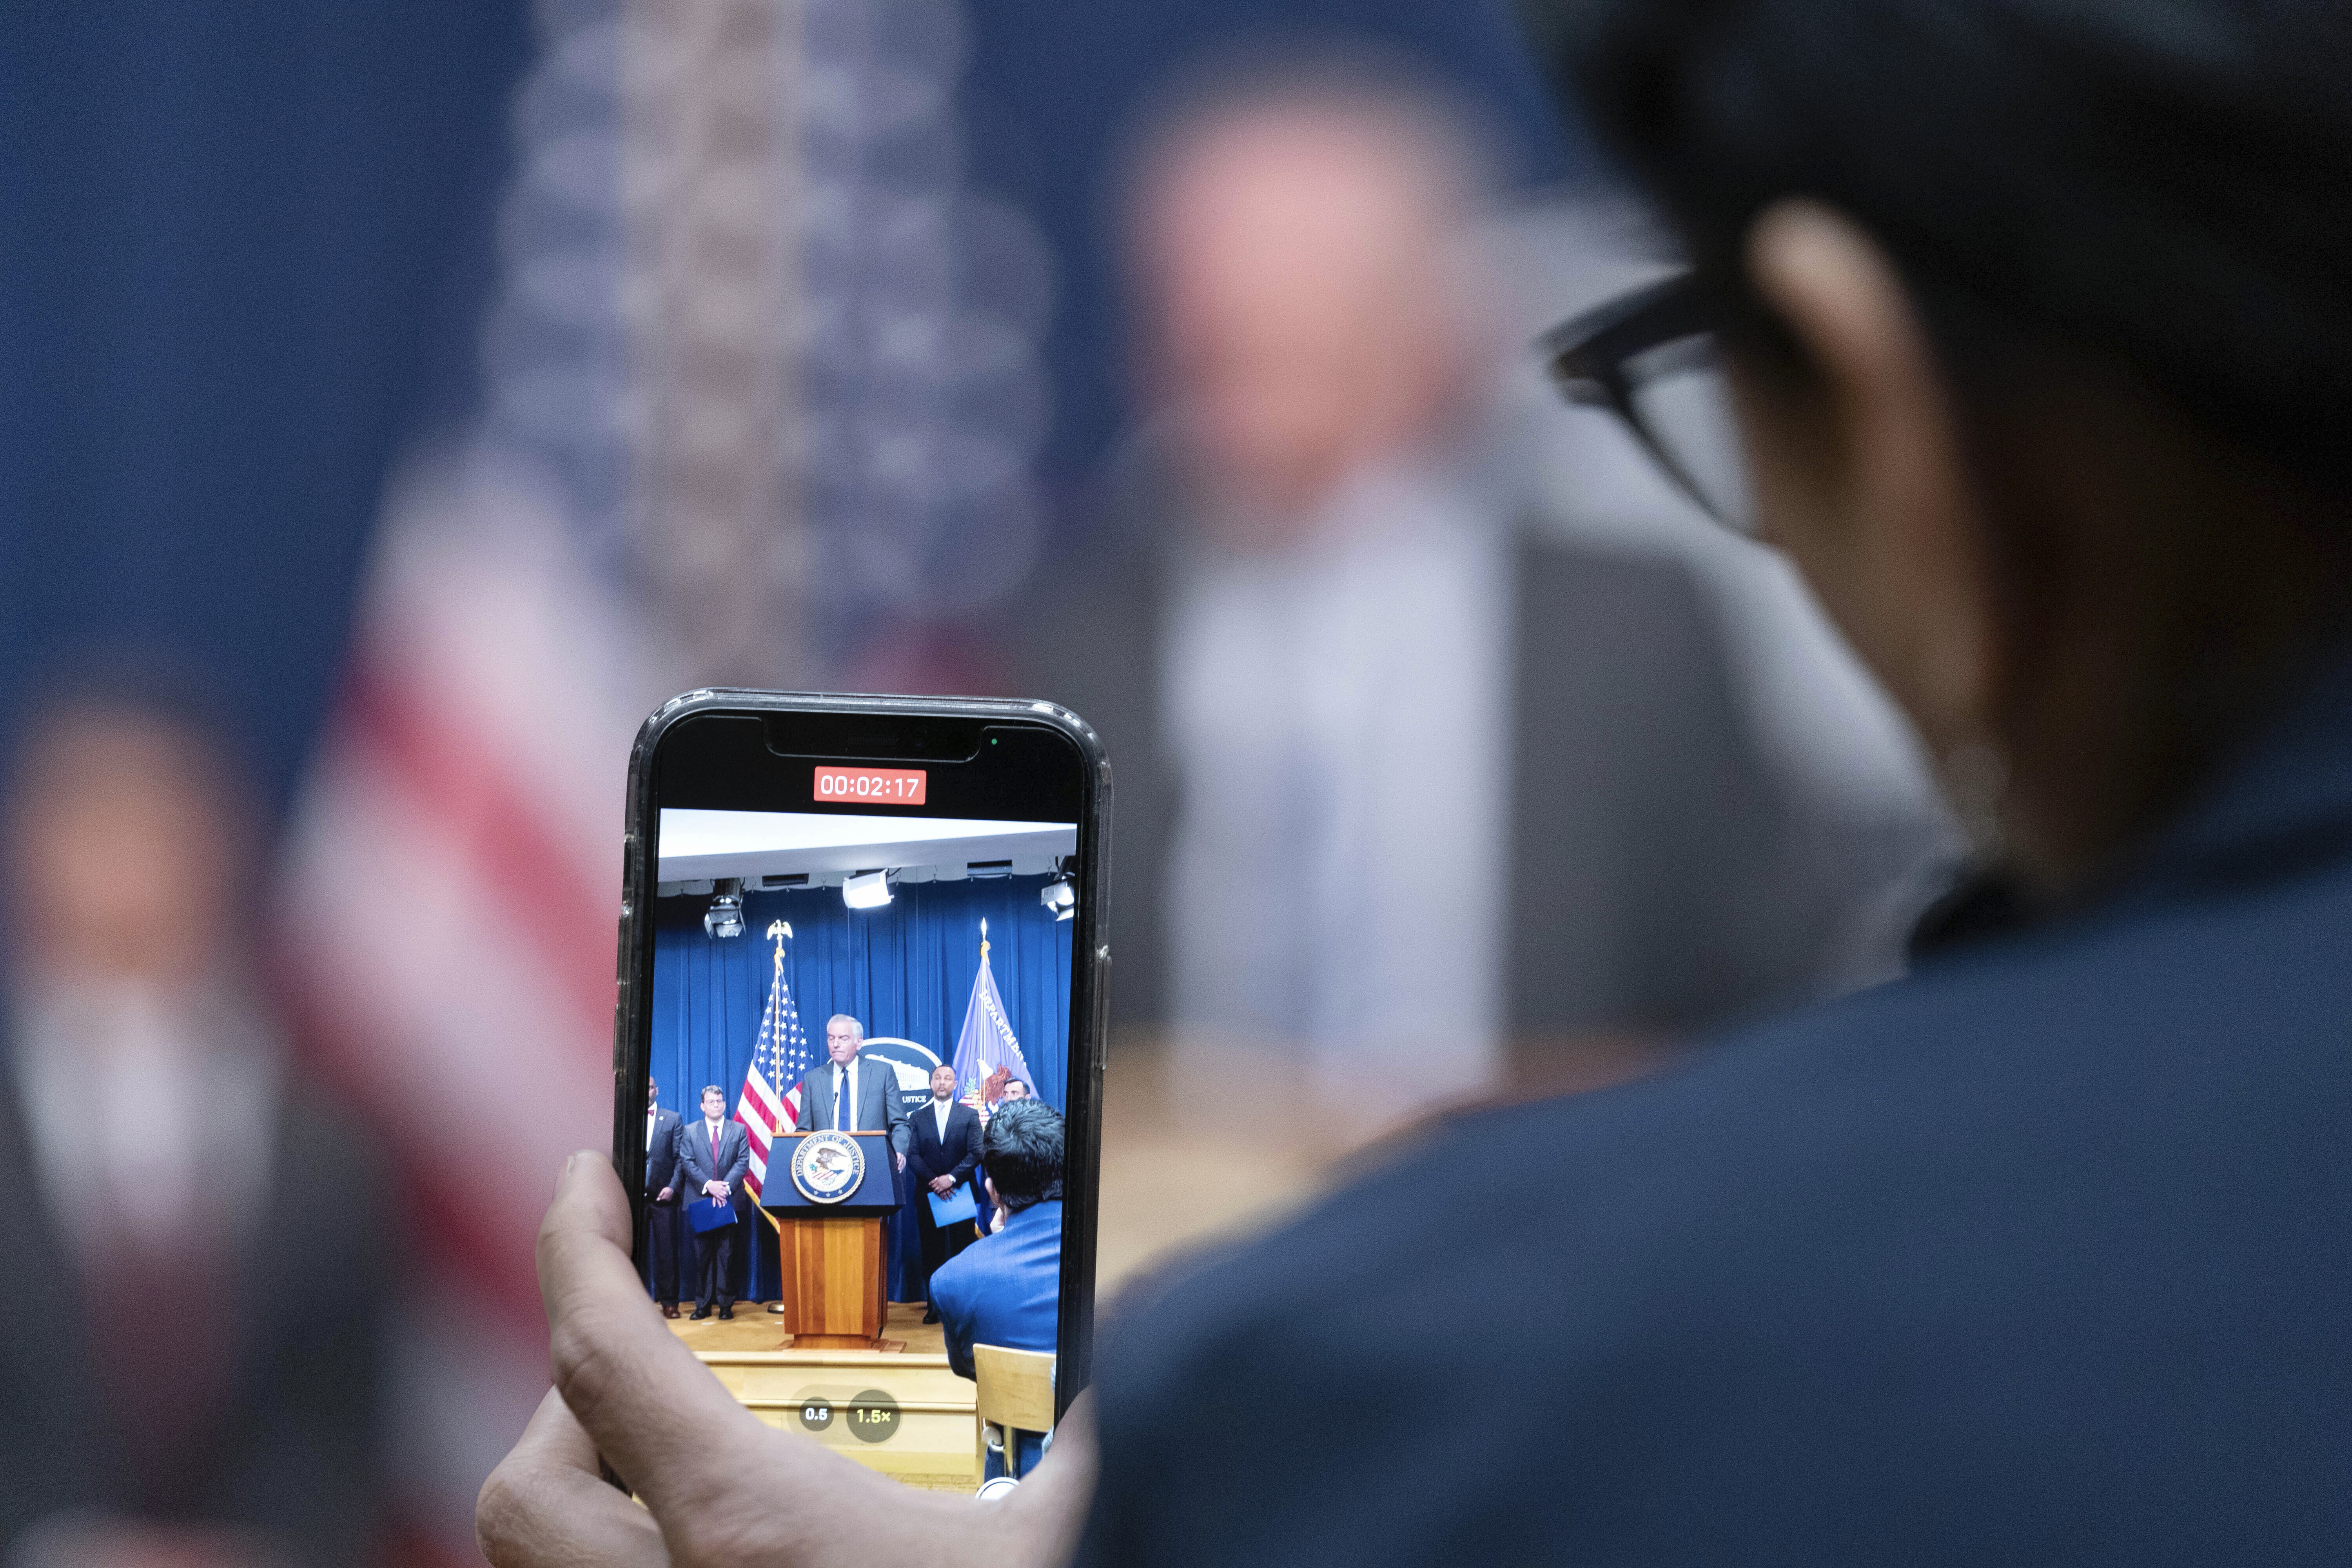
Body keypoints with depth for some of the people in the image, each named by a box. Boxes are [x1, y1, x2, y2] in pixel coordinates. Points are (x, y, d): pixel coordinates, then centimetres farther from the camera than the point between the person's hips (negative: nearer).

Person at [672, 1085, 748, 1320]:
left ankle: (726, 1304, 4)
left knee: (727, 1254, 0)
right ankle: (703, 1305, 4)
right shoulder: (690, 1132, 9)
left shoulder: (739, 1131, 9)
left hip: (729, 1200, 0)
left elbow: (743, 1162, 1)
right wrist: (709, 1185, -13)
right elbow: (687, 1163, 1)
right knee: (702, 1254, 0)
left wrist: (726, 1186, -13)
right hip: (701, 1201, 0)